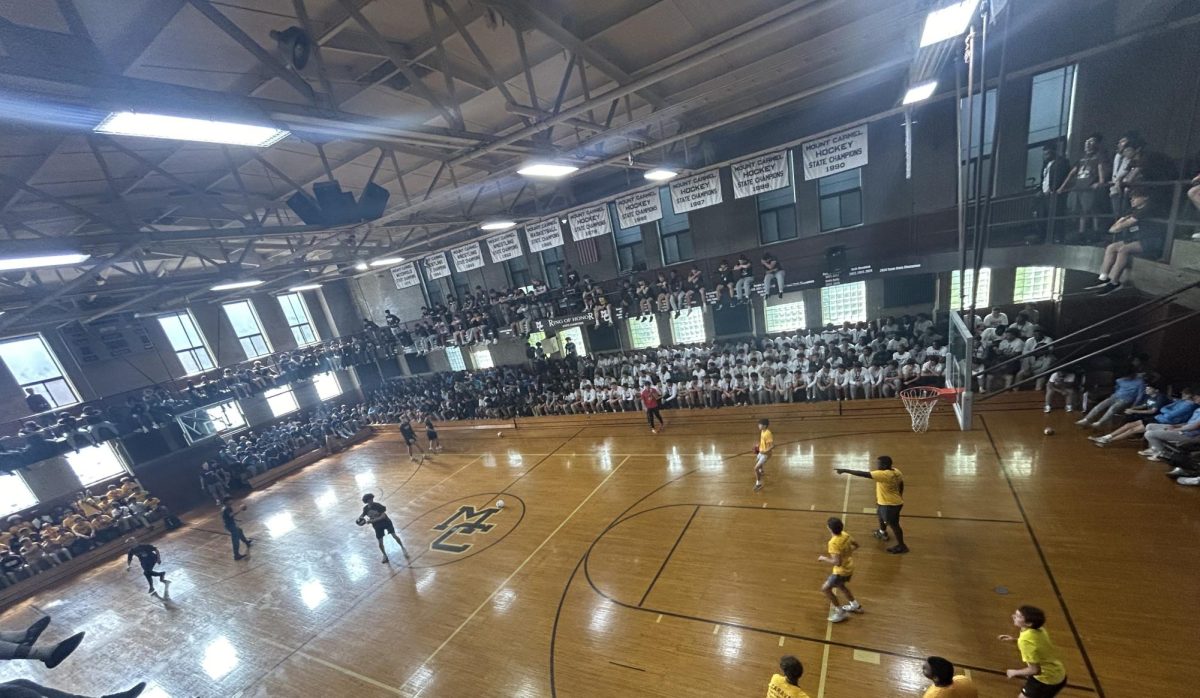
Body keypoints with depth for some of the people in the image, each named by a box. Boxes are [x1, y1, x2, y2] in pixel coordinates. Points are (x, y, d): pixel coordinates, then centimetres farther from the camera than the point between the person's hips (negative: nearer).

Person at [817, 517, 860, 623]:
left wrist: (824, 558, -18)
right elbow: (856, 545, 10)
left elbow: (837, 562, -32)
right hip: (849, 567, 9)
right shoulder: (845, 535, -7)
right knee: (840, 585, 33)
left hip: (841, 571, -9)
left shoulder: (833, 543, -32)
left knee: (825, 588, 2)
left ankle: (841, 612, 9)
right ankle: (855, 605, 48)